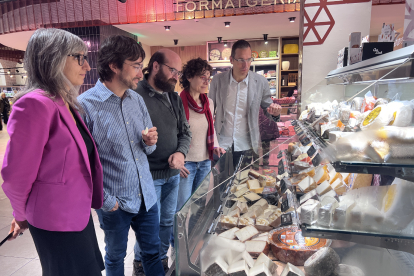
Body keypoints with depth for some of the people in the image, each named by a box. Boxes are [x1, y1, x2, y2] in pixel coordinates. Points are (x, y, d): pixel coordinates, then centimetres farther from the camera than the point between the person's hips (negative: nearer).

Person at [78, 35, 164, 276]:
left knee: (153, 251, 20)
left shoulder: (137, 100, 2)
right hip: (115, 203, -4)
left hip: (147, 196, 5)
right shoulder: (85, 105, -16)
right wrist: (105, 201, -14)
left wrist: (150, 142, -11)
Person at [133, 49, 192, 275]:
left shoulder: (174, 98, 8)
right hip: (149, 176, -6)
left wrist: (181, 152, -7)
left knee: (167, 222, 19)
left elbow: (185, 131, 9)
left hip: (173, 174, 7)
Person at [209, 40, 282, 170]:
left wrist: (274, 113, -18)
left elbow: (267, 108, 7)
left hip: (245, 146, 0)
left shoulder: (260, 82, -4)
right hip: (221, 144, 0)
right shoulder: (217, 80, -3)